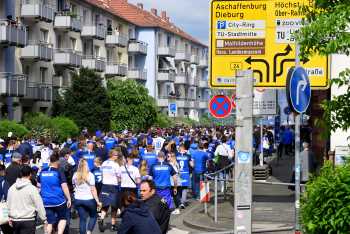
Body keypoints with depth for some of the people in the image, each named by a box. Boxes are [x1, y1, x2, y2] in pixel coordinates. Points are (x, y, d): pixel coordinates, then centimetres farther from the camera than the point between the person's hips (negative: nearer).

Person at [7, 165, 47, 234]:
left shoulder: (12, 188, 4)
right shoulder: (32, 188, -14)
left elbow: (9, 204, 14)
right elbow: (39, 206, -11)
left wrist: (10, 218, 25)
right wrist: (44, 219, -1)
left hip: (15, 220, 6)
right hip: (28, 221, -6)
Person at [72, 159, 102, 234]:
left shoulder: (75, 176, 0)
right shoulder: (90, 175, -11)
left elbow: (74, 187, 10)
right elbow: (93, 190, -12)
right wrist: (98, 201, -8)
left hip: (78, 200, 3)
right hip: (89, 200, -3)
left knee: (82, 219, 9)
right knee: (93, 216, 15)